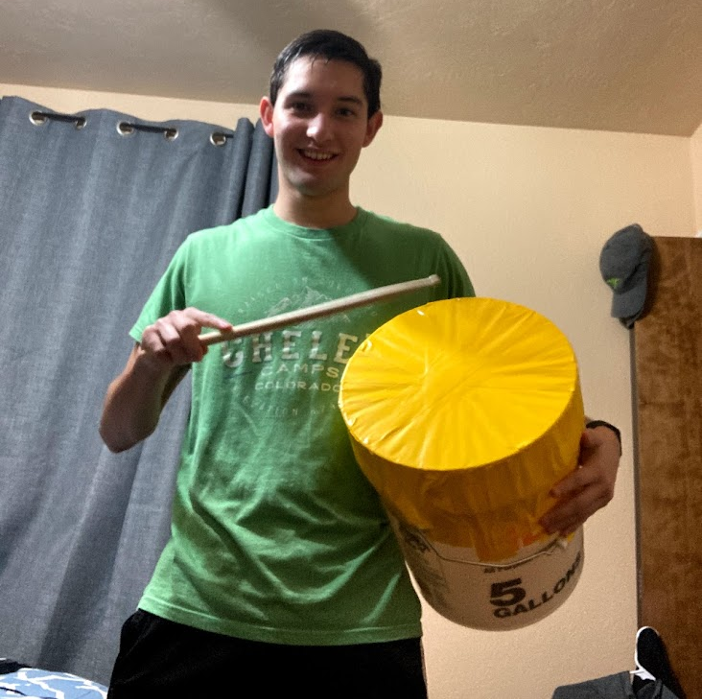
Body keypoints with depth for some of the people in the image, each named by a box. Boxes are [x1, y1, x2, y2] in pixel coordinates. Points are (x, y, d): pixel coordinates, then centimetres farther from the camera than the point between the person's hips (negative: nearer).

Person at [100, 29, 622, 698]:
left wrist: (590, 442, -13)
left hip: (360, 627, 0)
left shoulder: (421, 258, 2)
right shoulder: (205, 255, 5)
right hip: (194, 610, 1)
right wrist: (152, 363, -13)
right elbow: (119, 433, 8)